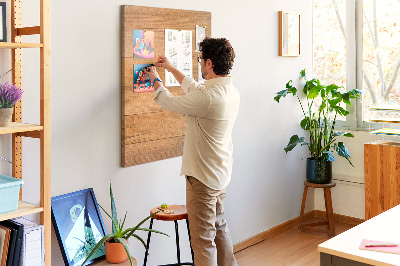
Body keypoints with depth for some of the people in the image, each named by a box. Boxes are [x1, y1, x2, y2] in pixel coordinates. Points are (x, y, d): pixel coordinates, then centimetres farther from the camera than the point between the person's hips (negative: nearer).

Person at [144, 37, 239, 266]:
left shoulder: (208, 97, -27)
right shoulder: (232, 91, 3)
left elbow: (170, 103, -11)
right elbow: (196, 89, 20)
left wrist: (156, 80, 8)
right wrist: (172, 69, 27)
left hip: (203, 178, -10)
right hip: (221, 173, 10)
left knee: (203, 238, 0)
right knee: (219, 225, 26)